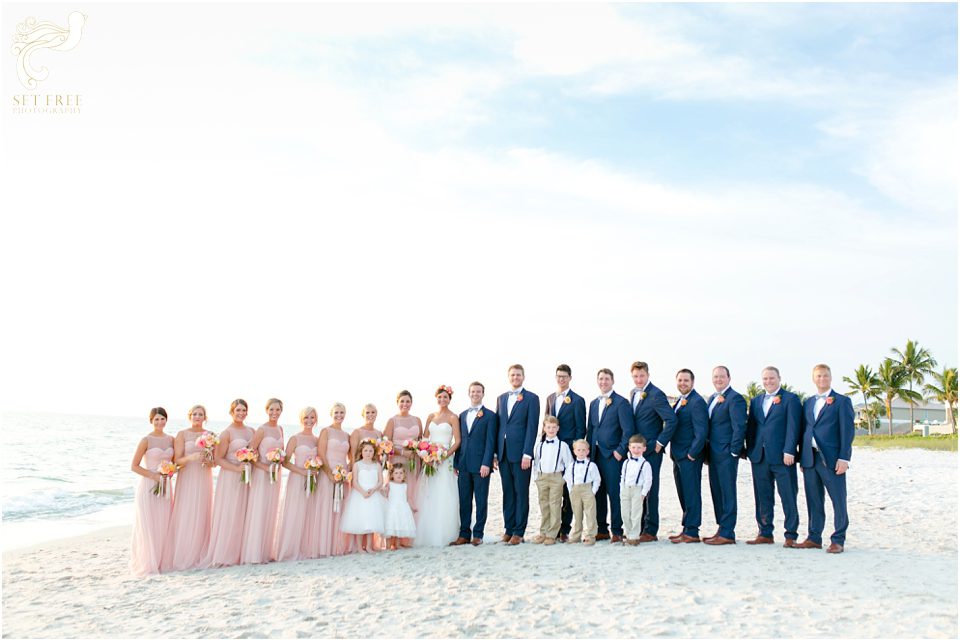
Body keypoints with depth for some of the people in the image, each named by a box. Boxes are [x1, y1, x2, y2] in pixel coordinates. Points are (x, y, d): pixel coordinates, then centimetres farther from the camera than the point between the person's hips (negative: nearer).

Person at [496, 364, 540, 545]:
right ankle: (508, 529, 16)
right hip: (503, 453, 5)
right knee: (508, 493, 9)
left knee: (521, 493, 1)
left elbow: (532, 427, -7)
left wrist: (527, 454, -14)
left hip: (521, 453, -5)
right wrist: (495, 453, 7)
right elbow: (498, 426, 13)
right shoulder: (501, 398, 15)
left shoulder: (531, 398, -1)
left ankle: (519, 532, 5)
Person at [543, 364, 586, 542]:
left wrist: (574, 450, -10)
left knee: (567, 491, 1)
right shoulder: (550, 398, 15)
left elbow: (581, 429, -4)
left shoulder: (577, 400, -2)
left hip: (568, 451, -5)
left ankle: (565, 529, 6)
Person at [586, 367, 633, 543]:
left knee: (614, 493, -5)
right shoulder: (594, 403, 17)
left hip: (613, 455, -6)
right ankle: (602, 530, 16)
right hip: (596, 454, 6)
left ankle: (617, 531, 3)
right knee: (598, 493, 8)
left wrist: (620, 451, -12)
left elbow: (628, 430, -9)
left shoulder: (621, 402, -4)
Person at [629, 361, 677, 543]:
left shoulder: (656, 395, -15)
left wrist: (660, 443, -18)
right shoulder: (633, 393, 11)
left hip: (651, 451, -8)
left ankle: (650, 531, 6)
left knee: (650, 491, -2)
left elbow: (671, 420, -22)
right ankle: (638, 528, 20)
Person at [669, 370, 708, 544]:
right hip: (678, 456, 9)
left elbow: (701, 431, -18)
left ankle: (692, 533, 1)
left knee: (691, 494, -4)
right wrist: (674, 452, 14)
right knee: (683, 495, 14)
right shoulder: (679, 402, 16)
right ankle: (687, 528, 23)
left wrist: (692, 453, -17)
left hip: (690, 457, -9)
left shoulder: (697, 402, -13)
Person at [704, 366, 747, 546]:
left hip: (726, 455, -9)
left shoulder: (735, 398, -11)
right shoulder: (712, 398, 16)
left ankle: (727, 533, 1)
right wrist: (707, 452, 15)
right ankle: (722, 529, 22)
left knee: (727, 493, -4)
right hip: (713, 454, 9)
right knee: (717, 492, 13)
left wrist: (733, 452, -15)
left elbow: (740, 427, -15)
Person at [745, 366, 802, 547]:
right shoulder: (756, 401, 17)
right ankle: (765, 533, 16)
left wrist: (789, 451, -15)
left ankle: (790, 535, 6)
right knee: (763, 498, 9)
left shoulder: (790, 399, 0)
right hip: (759, 457, 5)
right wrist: (750, 451, 6)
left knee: (788, 497, -1)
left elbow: (793, 427, -7)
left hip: (782, 457, -5)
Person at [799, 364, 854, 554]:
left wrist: (843, 458, -13)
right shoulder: (808, 402, 17)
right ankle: (814, 538, 17)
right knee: (813, 501, 9)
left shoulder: (842, 401, 0)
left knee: (838, 501, 0)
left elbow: (847, 431, -6)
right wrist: (802, 457, 11)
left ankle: (838, 540, 7)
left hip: (832, 459, -5)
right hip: (810, 459, 5)